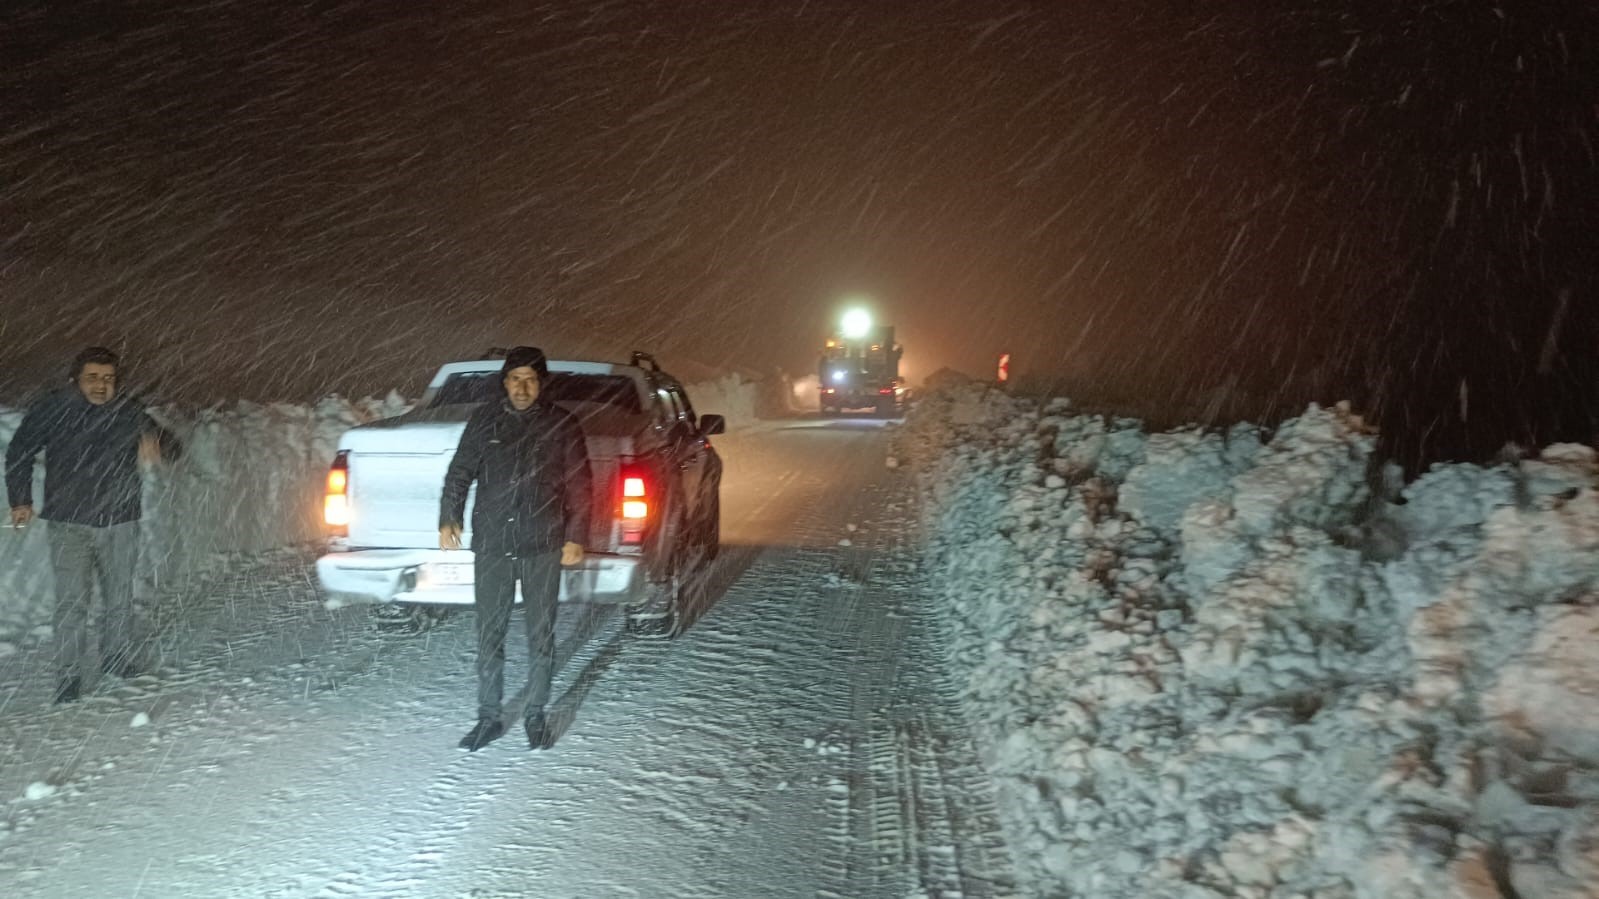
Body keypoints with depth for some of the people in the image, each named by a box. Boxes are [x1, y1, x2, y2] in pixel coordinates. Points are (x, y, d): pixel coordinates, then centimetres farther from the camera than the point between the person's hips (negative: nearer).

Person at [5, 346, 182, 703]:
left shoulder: (129, 412, -3)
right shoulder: (52, 410, -5)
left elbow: (171, 445, -6)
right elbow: (18, 453, 8)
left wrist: (157, 449, -30)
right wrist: (21, 501, 4)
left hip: (120, 522, 2)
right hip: (68, 524, -2)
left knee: (120, 597, 13)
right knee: (71, 602, -6)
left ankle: (120, 658, 30)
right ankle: (69, 676, 4)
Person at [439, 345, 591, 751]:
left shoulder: (561, 424, 1)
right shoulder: (484, 419, 5)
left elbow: (579, 486, 2)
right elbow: (459, 473, 10)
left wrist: (576, 537, -3)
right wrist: (448, 518, -1)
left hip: (543, 548, -1)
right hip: (491, 544, 1)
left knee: (541, 635, 6)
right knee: (489, 635, 6)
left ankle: (536, 715, 20)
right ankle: (489, 717, 18)